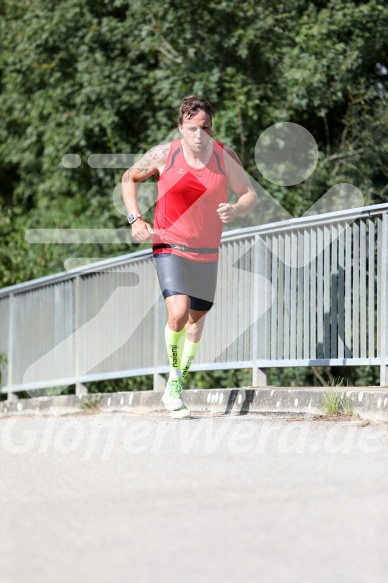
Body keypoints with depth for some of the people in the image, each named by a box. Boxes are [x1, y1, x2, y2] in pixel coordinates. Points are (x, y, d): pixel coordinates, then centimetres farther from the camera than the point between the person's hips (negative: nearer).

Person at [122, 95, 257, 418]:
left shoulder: (225, 156, -7)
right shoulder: (164, 155, -9)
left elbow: (250, 195, 3)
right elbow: (129, 177, 8)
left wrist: (236, 209, -21)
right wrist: (135, 219, -4)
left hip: (206, 252, 3)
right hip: (170, 247, -3)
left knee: (196, 320, 11)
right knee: (178, 312, -22)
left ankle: (176, 389, 28)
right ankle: (174, 379, 0)